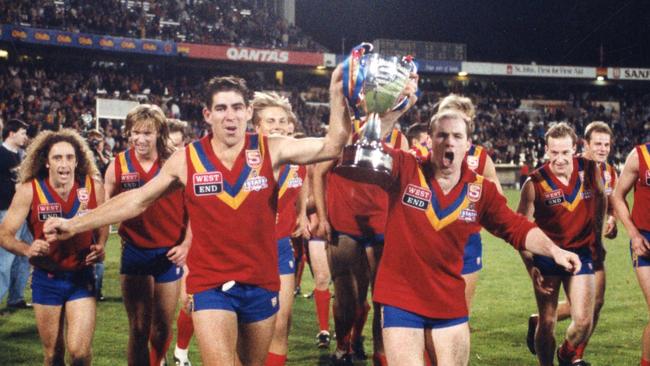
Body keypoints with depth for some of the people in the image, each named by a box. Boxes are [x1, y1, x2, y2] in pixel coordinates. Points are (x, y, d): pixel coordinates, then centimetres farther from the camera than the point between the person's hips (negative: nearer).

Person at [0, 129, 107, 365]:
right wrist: (27, 249, -28)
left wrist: (100, 246, -9)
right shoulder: (29, 190, -12)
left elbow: (103, 222, 11)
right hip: (46, 278, 0)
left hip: (81, 277, 0)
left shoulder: (92, 186, -8)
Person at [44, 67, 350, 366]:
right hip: (210, 284, -2)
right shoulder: (186, 160, -3)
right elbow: (137, 200, 4)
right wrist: (75, 224, 3)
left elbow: (331, 147, -6)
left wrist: (336, 97, -20)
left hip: (262, 282, 2)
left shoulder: (270, 149, -4)